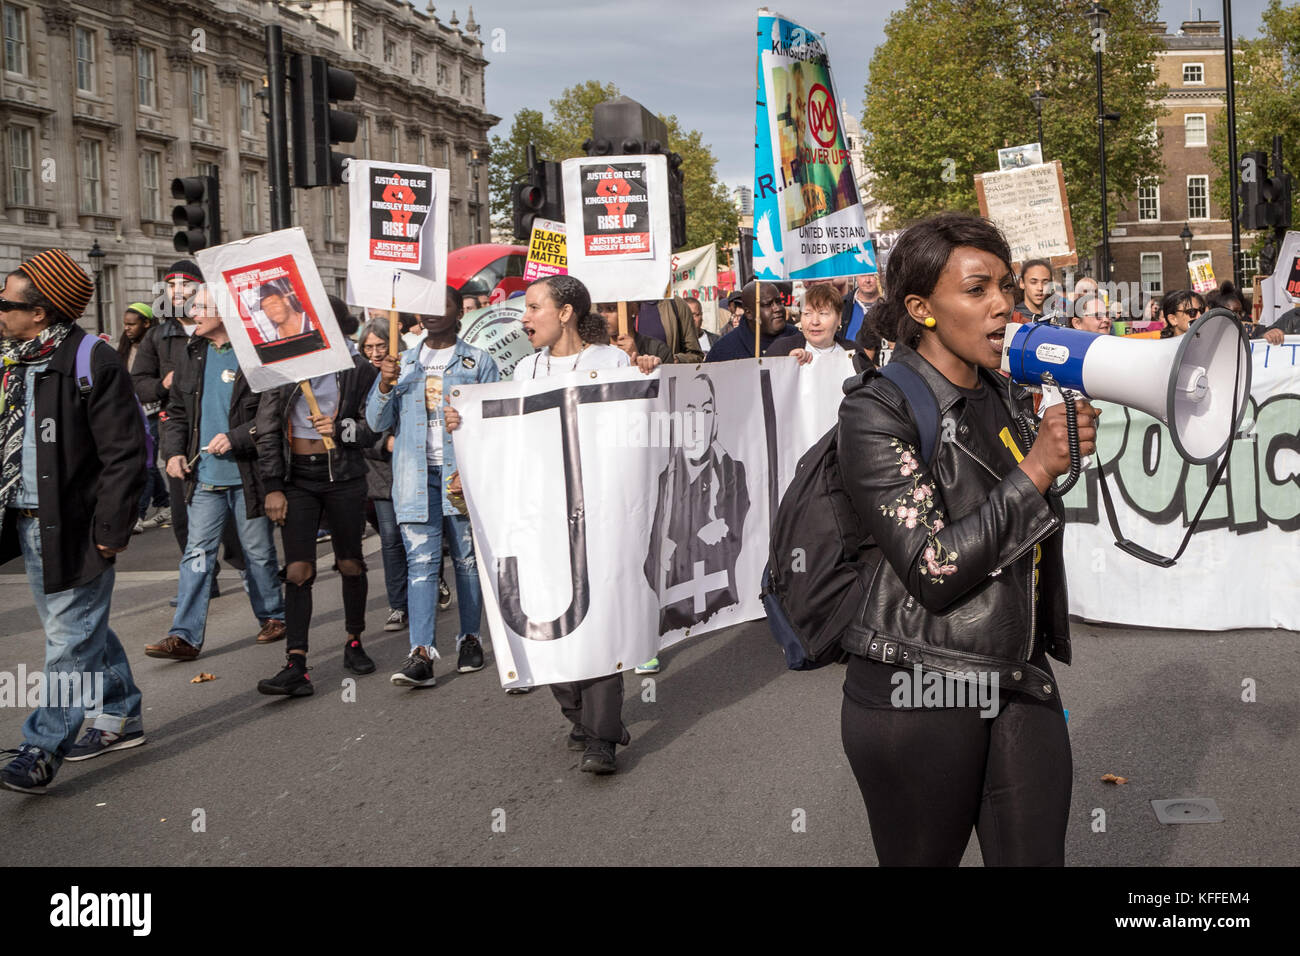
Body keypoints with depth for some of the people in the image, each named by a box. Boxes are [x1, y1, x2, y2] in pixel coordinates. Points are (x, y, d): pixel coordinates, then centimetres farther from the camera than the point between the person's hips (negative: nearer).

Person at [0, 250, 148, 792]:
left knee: (71, 637, -2)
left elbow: (124, 454, -16)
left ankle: (44, 748, 4)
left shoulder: (94, 365, -16)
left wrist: (110, 528, -18)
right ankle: (120, 718, 31)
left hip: (73, 525, -9)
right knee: (75, 627, 17)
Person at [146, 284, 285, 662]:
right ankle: (185, 636, 1)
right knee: (197, 554, 1)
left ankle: (272, 616, 28)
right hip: (203, 476, 5)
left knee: (259, 551, 10)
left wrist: (235, 438, -19)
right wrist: (174, 451, 4)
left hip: (247, 476, -5)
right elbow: (177, 411, 18)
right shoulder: (194, 357, 11)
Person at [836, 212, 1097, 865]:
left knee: (1036, 859, 9)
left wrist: (1066, 452, 7)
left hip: (1022, 688, 6)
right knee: (922, 860, 10)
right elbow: (935, 571, -20)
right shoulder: (875, 412, -12)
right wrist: (1035, 470, -17)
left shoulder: (1010, 399, 11)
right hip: (917, 695, -6)